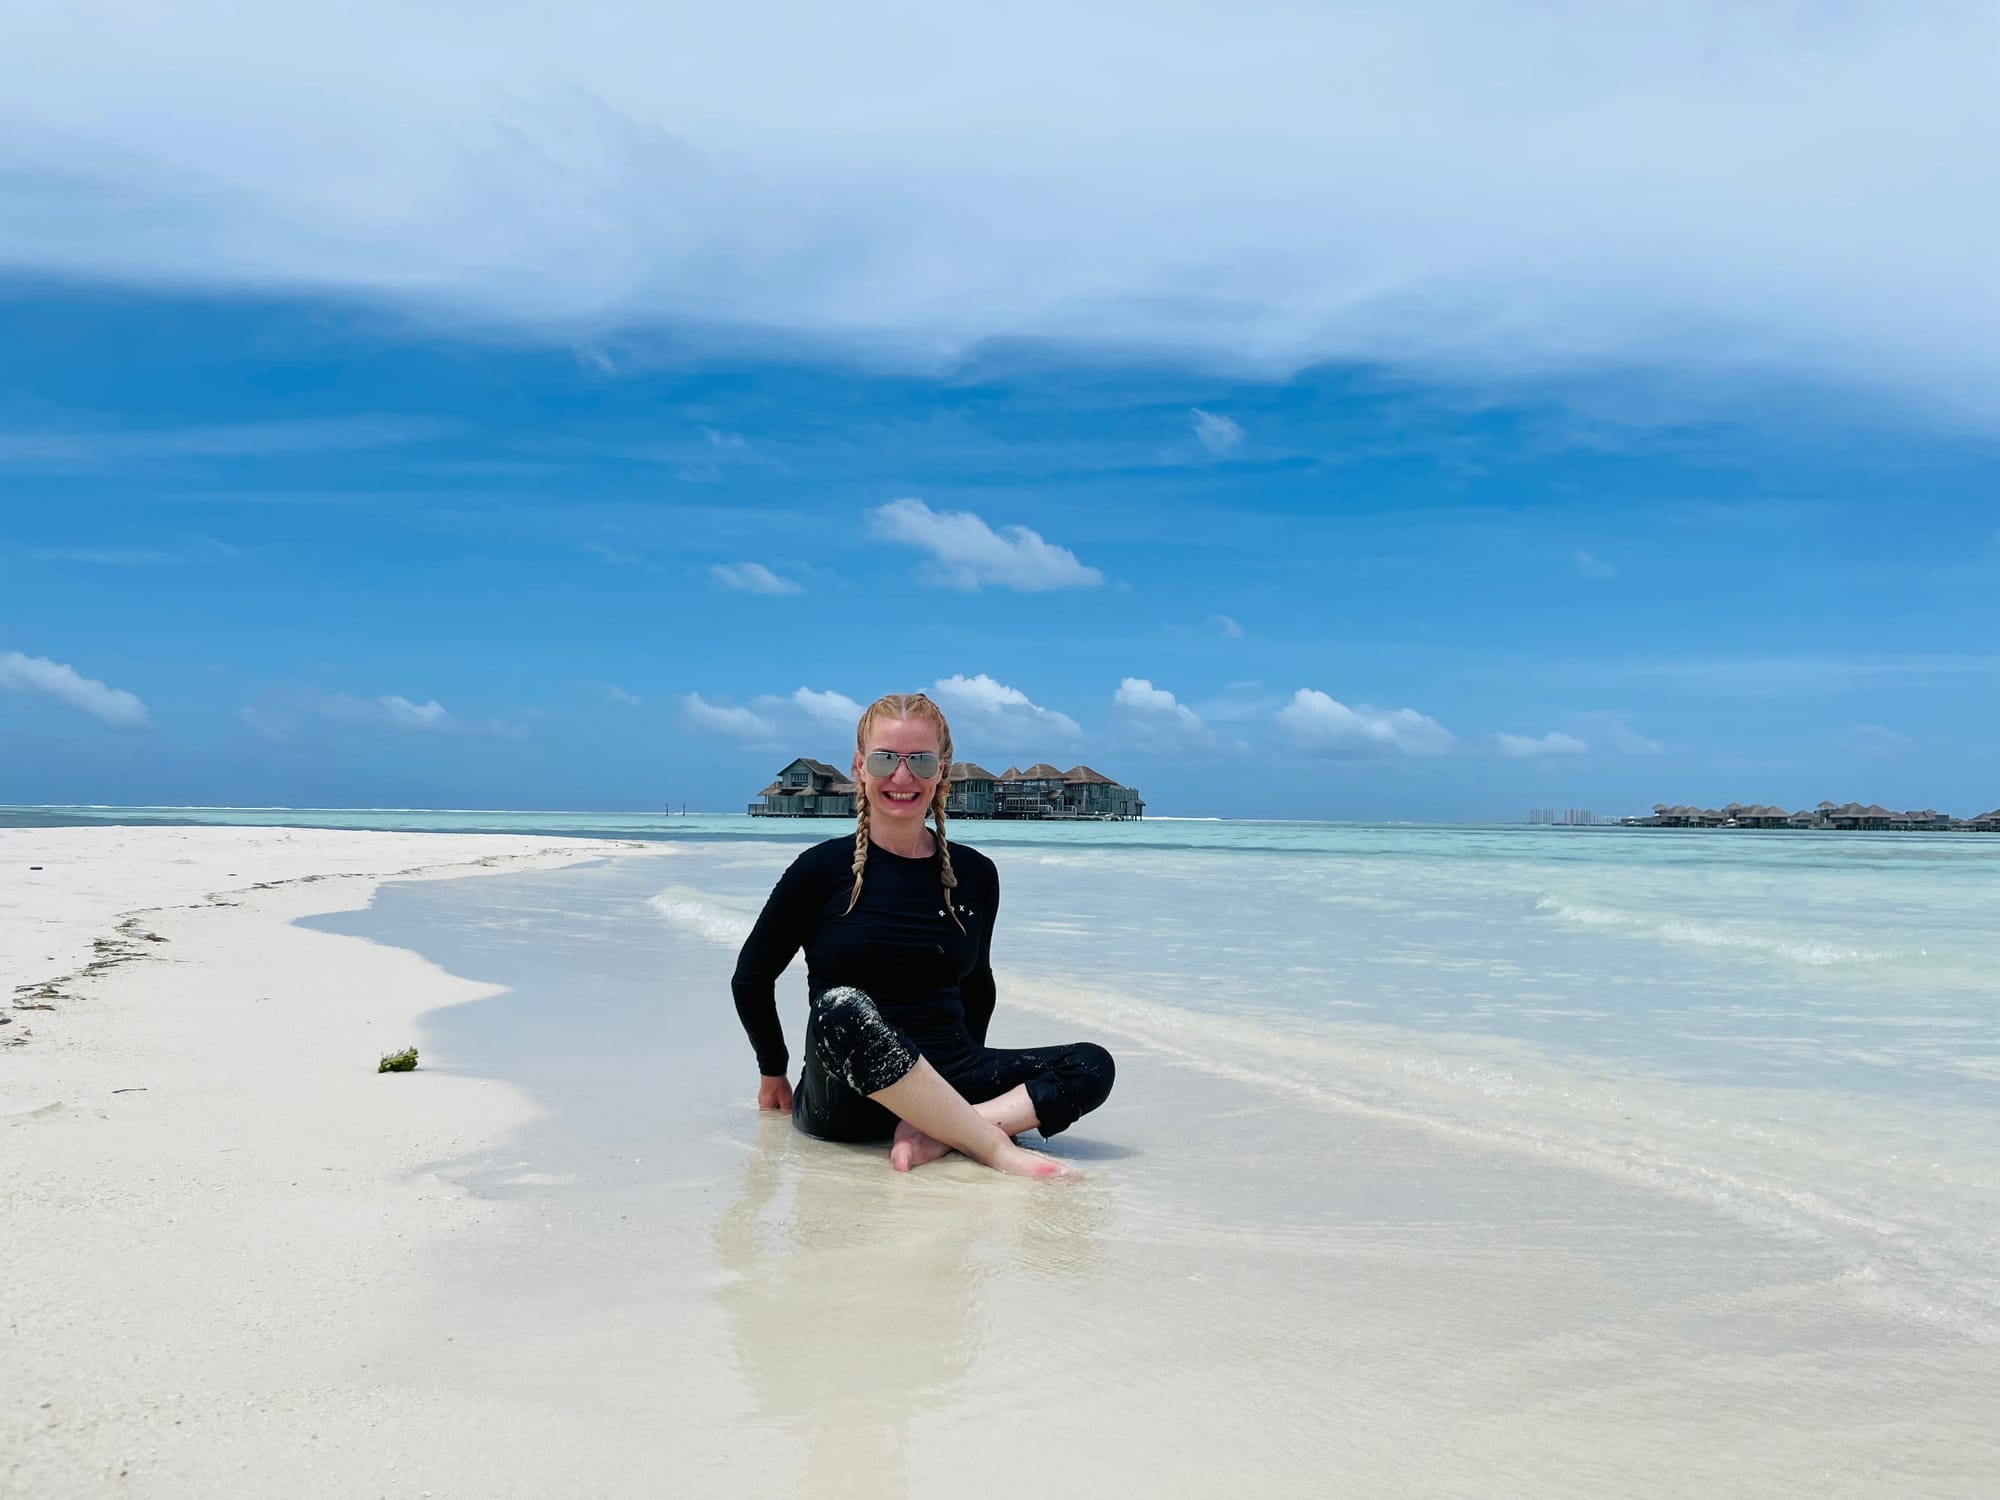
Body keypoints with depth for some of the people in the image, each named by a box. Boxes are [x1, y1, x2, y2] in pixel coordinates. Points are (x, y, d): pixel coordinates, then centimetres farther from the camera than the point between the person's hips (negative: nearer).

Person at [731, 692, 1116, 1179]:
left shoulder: (975, 874, 7)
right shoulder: (823, 869, -3)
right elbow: (752, 978, 6)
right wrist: (774, 1073, 11)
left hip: (946, 1083, 4)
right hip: (843, 1097, -4)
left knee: (1092, 1065, -15)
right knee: (842, 1009, -37)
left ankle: (938, 1134, -27)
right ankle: (998, 1148, -31)